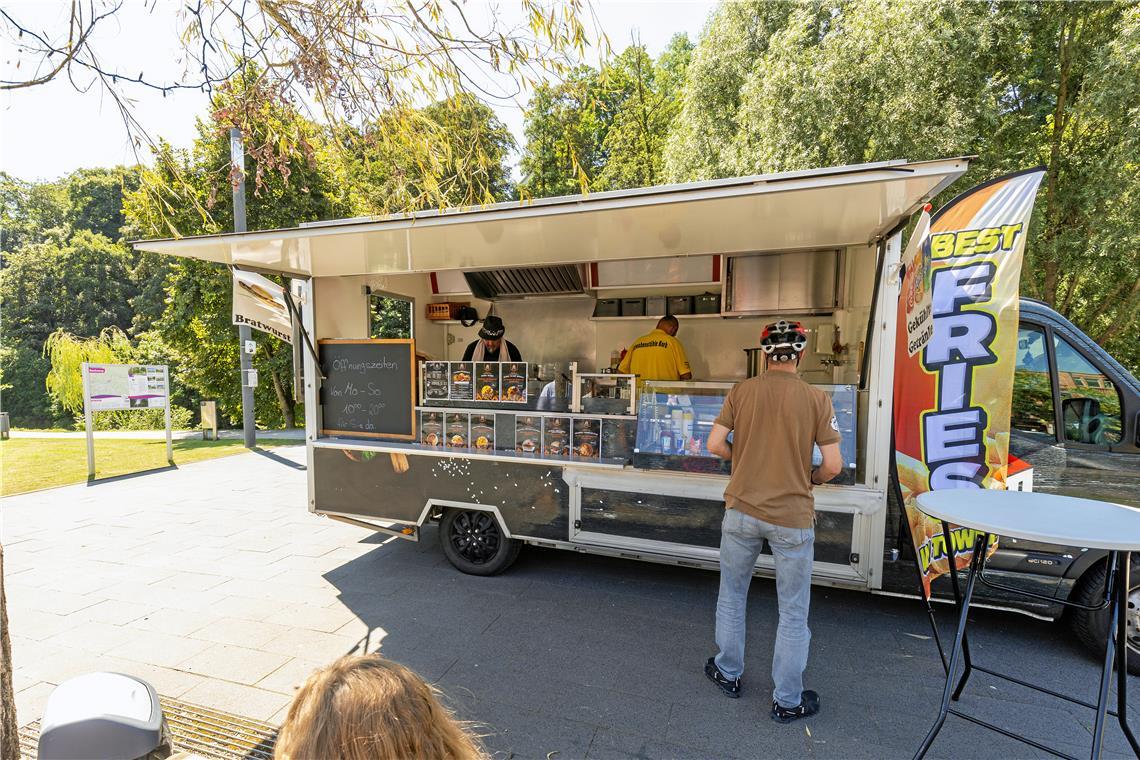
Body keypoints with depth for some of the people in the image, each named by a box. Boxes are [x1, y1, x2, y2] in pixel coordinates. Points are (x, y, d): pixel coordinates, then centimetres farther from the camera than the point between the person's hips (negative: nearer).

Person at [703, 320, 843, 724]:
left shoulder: (741, 391, -5)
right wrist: (810, 479, 13)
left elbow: (715, 445, -7)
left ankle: (728, 673, 38)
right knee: (793, 612, 15)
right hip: (792, 518, -1)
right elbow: (833, 465, -8)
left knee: (732, 596, 21)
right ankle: (787, 700, 29)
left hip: (742, 511, 2)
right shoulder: (817, 398, -8)